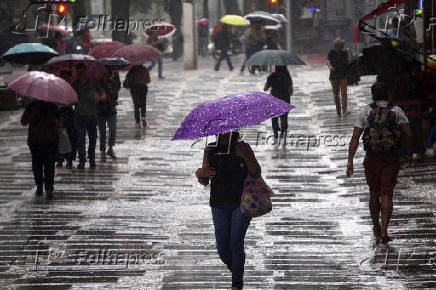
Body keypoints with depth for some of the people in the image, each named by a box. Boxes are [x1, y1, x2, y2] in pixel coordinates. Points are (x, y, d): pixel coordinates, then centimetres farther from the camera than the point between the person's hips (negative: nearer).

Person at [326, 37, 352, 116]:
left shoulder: (344, 53, 4)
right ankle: (338, 109, 22)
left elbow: (349, 60, -10)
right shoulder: (332, 52, 5)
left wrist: (349, 52, -13)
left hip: (343, 76, -1)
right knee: (336, 94, 8)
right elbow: (328, 61, -10)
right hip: (334, 76, 1)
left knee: (344, 93, -13)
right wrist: (330, 66, -29)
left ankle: (344, 110, -21)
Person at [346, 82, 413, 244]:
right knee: (386, 195, 1)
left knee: (374, 194, 16)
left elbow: (355, 138, -6)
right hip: (391, 159, -1)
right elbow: (408, 134, -5)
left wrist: (350, 161, -6)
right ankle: (384, 231, -10)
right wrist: (409, 155, 7)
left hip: (372, 158, 1)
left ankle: (376, 228, 30)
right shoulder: (396, 111, 0)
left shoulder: (365, 112, -1)